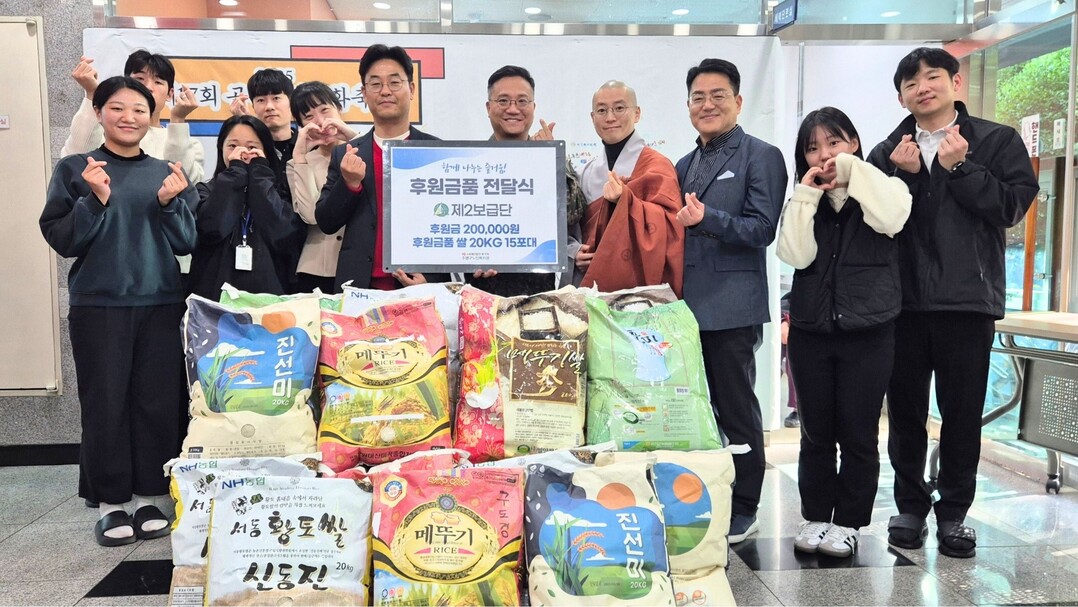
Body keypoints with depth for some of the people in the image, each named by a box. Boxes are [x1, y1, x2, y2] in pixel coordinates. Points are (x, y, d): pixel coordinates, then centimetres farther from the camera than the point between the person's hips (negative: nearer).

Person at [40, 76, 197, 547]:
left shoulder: (167, 173, 8)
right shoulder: (75, 169, 3)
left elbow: (186, 243, 5)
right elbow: (61, 240, -2)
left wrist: (170, 203, -12)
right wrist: (96, 199, -16)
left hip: (161, 304, 2)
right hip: (99, 305, -2)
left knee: (158, 401, 3)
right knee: (105, 403, 2)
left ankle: (148, 497, 18)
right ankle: (110, 502, 17)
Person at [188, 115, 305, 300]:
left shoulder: (277, 193, 7)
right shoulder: (207, 191, 6)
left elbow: (288, 237, -13)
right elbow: (212, 229, -15)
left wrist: (259, 172, -6)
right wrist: (236, 170, -6)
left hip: (268, 296, 1)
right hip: (215, 297, 0)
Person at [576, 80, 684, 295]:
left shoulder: (656, 165, -6)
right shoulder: (588, 172, 10)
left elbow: (670, 227, -16)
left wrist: (624, 200, -25)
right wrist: (575, 252, -3)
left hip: (640, 282, -4)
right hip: (596, 283, 5)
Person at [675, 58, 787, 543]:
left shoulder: (761, 157, -2)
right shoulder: (684, 165, 19)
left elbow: (761, 229, -13)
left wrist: (706, 219, -25)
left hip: (731, 307, -6)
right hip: (686, 304, 7)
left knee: (736, 410, 2)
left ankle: (743, 510, 16)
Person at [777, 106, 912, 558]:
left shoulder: (880, 188, 2)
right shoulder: (804, 200, 9)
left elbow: (892, 219, -22)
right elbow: (795, 255, -8)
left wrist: (852, 169, -13)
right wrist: (807, 194, -10)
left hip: (868, 330, -2)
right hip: (811, 330, 3)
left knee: (858, 434, 5)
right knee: (816, 432, 10)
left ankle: (848, 522, 18)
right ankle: (815, 517, 22)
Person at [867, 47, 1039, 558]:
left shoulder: (997, 141, 5)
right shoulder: (888, 153, 11)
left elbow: (1012, 206, -7)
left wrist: (957, 167, -12)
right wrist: (903, 175, -12)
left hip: (968, 299, -2)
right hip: (902, 300, 2)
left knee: (962, 412, 5)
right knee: (905, 411, 9)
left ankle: (953, 512, 19)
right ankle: (911, 506, 23)